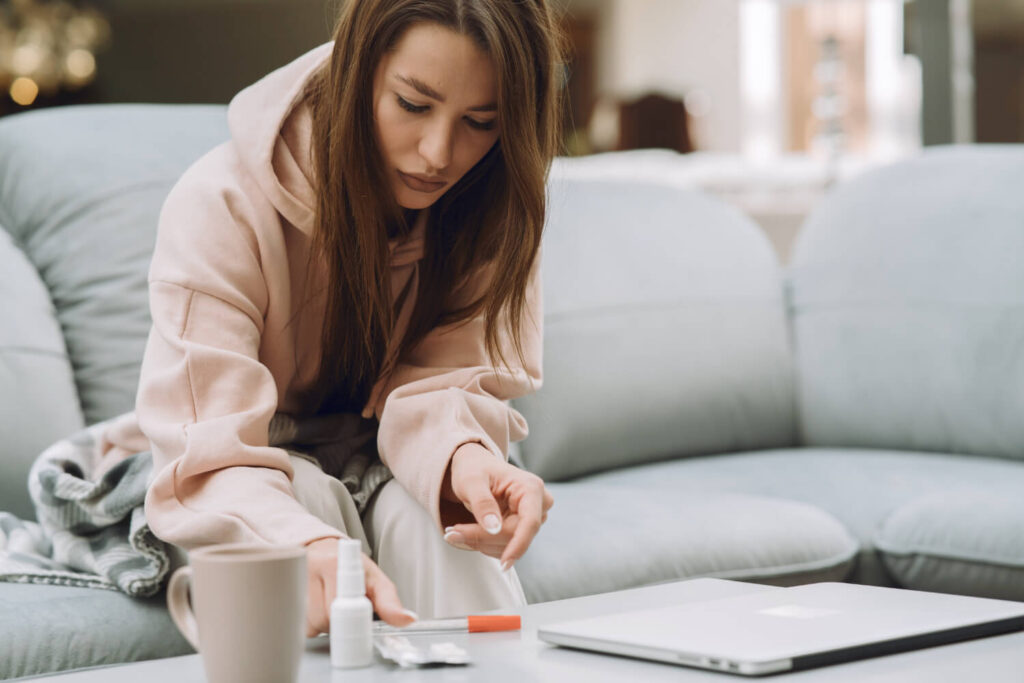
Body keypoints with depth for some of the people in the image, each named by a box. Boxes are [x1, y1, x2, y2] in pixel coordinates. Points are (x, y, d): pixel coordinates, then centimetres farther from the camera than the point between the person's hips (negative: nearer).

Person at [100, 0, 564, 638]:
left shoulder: (493, 209, -12)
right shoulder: (223, 203, -25)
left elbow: (436, 391, -17)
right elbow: (209, 460, -33)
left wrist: (462, 456, -44)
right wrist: (312, 551, -55)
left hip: (384, 474, 2)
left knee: (426, 502, -31)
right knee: (305, 491, -34)